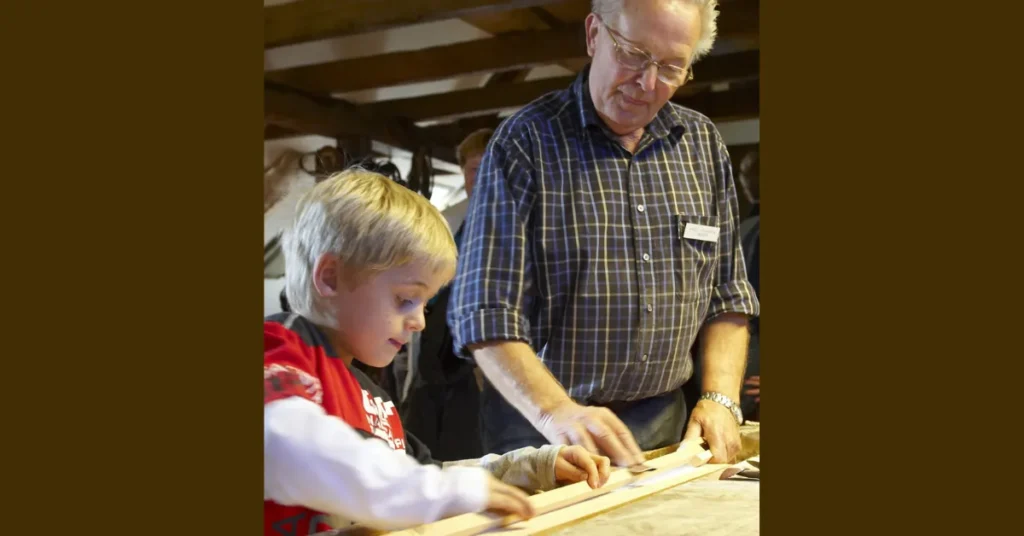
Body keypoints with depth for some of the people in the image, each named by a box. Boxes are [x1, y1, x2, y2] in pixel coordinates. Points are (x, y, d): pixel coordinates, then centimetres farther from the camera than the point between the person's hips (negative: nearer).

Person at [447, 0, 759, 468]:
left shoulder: (703, 144, 8)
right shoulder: (524, 142, -7)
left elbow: (726, 295, 13)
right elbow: (486, 314, -13)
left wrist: (720, 399, -1)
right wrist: (554, 411, -26)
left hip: (665, 428, 4)